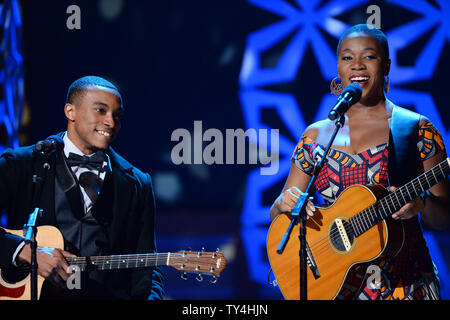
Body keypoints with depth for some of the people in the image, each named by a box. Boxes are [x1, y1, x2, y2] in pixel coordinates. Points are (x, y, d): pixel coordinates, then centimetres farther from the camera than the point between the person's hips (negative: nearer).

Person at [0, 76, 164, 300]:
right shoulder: (20, 164, 8)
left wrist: (150, 297, -6)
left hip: (106, 294, 1)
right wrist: (26, 252, -17)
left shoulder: (137, 184, 16)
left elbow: (144, 271, 14)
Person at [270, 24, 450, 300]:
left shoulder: (415, 129, 4)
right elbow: (276, 216, 15)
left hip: (403, 284, -4)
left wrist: (421, 203, -19)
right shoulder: (316, 136, 12)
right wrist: (285, 204, -8)